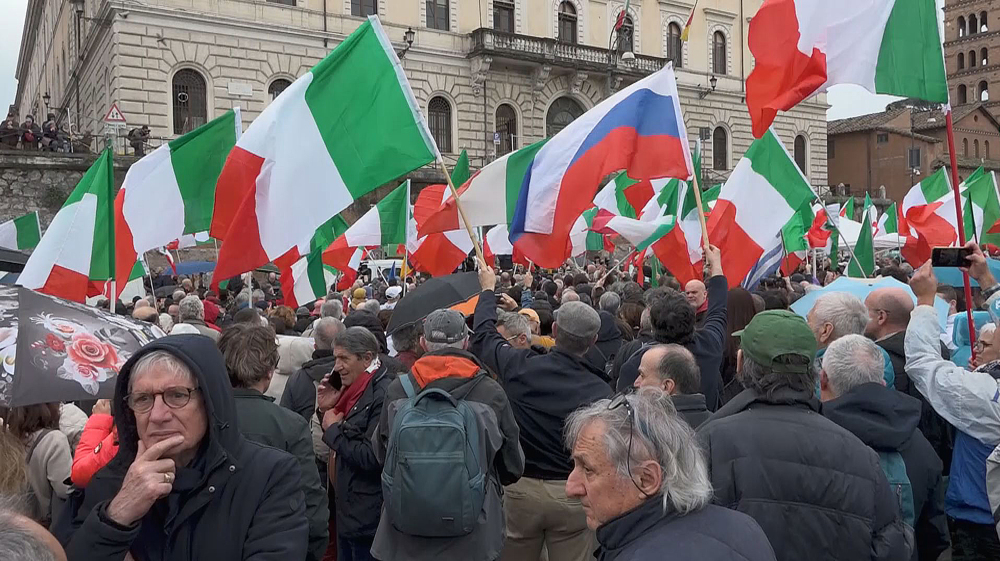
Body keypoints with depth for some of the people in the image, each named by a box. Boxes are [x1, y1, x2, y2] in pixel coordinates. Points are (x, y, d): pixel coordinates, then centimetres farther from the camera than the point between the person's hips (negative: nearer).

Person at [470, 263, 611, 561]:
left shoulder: (520, 366, -11)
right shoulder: (599, 391, -16)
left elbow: (483, 335, 8)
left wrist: (488, 290, 22)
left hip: (520, 486, 2)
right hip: (574, 493, -2)